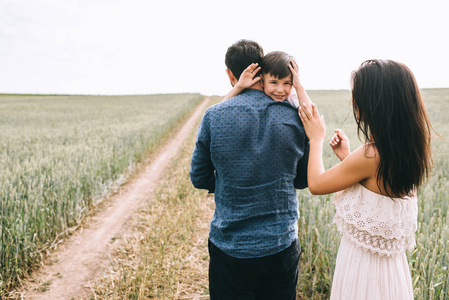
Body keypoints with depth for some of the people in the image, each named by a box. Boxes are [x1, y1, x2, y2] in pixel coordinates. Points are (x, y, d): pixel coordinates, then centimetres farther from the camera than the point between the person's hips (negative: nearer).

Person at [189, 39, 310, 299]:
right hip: (283, 246, 2)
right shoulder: (295, 117, -7)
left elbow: (199, 179, -1)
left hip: (230, 248, -1)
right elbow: (304, 180, 4)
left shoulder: (213, 117, -12)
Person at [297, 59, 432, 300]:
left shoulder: (371, 155, -28)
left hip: (362, 261, -8)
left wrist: (316, 139, -2)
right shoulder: (409, 149, -3)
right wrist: (347, 157, 6)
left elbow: (316, 184, -14)